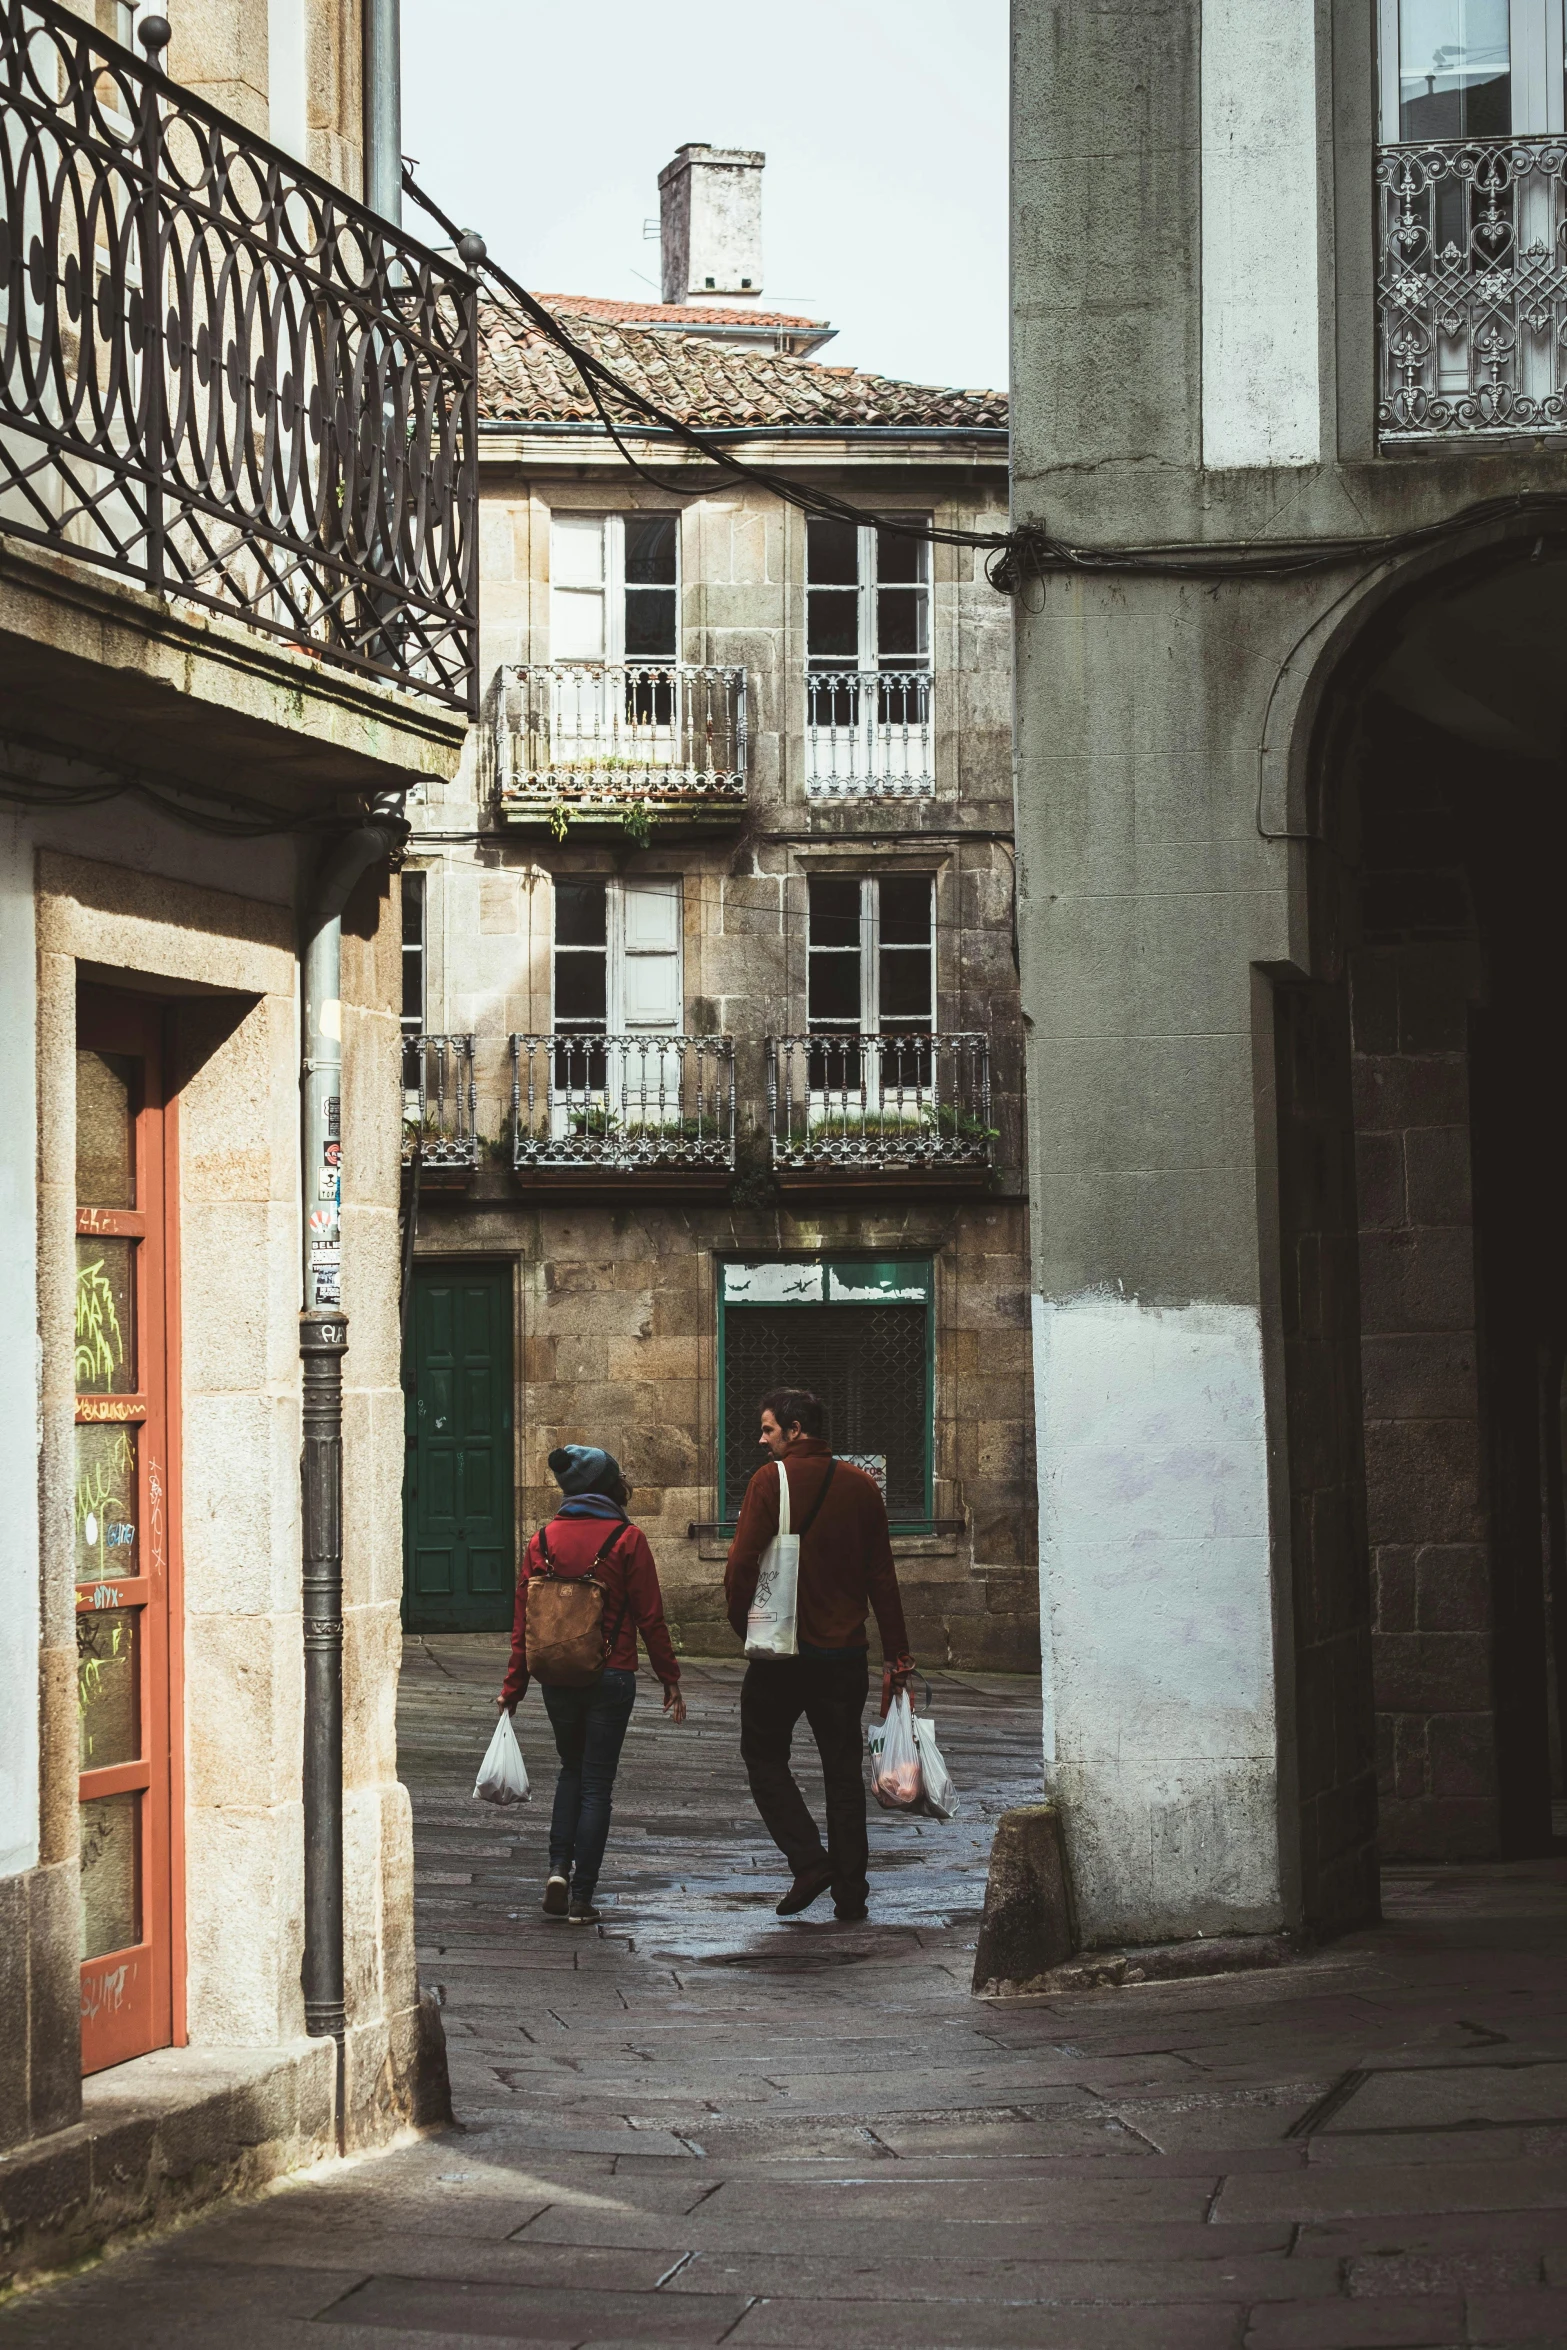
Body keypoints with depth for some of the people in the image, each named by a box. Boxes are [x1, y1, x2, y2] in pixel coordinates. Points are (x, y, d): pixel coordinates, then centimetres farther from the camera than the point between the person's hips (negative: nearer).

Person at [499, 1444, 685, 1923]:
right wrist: (670, 1679, 2)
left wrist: (514, 1686, 9)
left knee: (571, 1770, 23)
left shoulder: (543, 1540, 1)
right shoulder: (627, 1539, -8)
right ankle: (582, 1897, 4)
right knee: (596, 1783, 5)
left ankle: (558, 1866, 5)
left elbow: (524, 1619, 3)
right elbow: (650, 1618, -7)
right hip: (611, 1677, -3)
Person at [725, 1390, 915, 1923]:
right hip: (845, 1652, 4)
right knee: (843, 1769, 10)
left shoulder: (771, 1480, -9)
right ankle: (850, 1893, 10)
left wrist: (743, 1623, 0)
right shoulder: (862, 1487, 6)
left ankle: (810, 1860, -5)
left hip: (781, 1651, -4)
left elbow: (741, 1564, -16)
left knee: (764, 1757, 11)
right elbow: (883, 1578, 7)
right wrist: (898, 1656, 11)